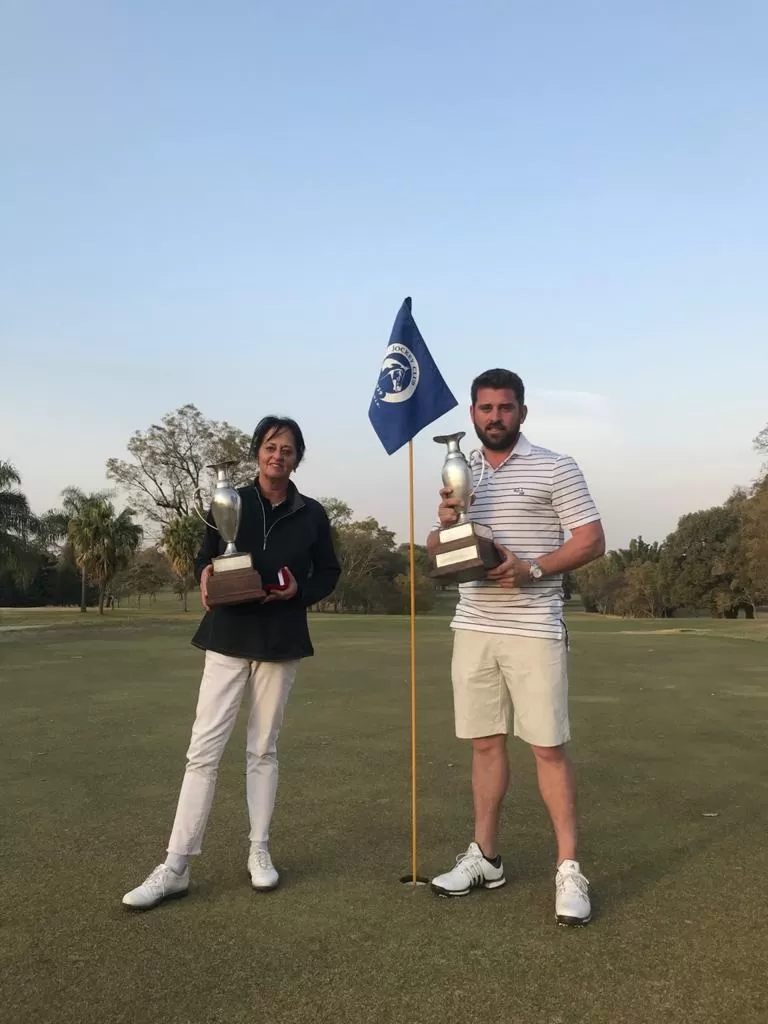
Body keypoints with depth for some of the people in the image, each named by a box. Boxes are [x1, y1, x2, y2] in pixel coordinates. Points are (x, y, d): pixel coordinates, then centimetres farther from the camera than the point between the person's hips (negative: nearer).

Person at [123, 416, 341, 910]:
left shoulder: (312, 513, 3)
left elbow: (329, 571, 9)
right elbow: (205, 559, 7)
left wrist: (300, 590, -10)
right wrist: (205, 579, -15)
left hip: (281, 638, 1)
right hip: (229, 634, 0)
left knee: (263, 748, 10)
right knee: (205, 747, -4)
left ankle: (260, 852, 23)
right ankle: (176, 866, 2)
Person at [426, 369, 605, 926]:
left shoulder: (555, 468, -2)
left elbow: (592, 541, -6)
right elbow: (437, 554, 17)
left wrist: (531, 569, -20)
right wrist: (445, 524, -6)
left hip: (533, 630, -5)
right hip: (473, 629, 5)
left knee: (549, 748, -1)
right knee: (486, 742, 11)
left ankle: (569, 869, 10)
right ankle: (485, 857, 23)